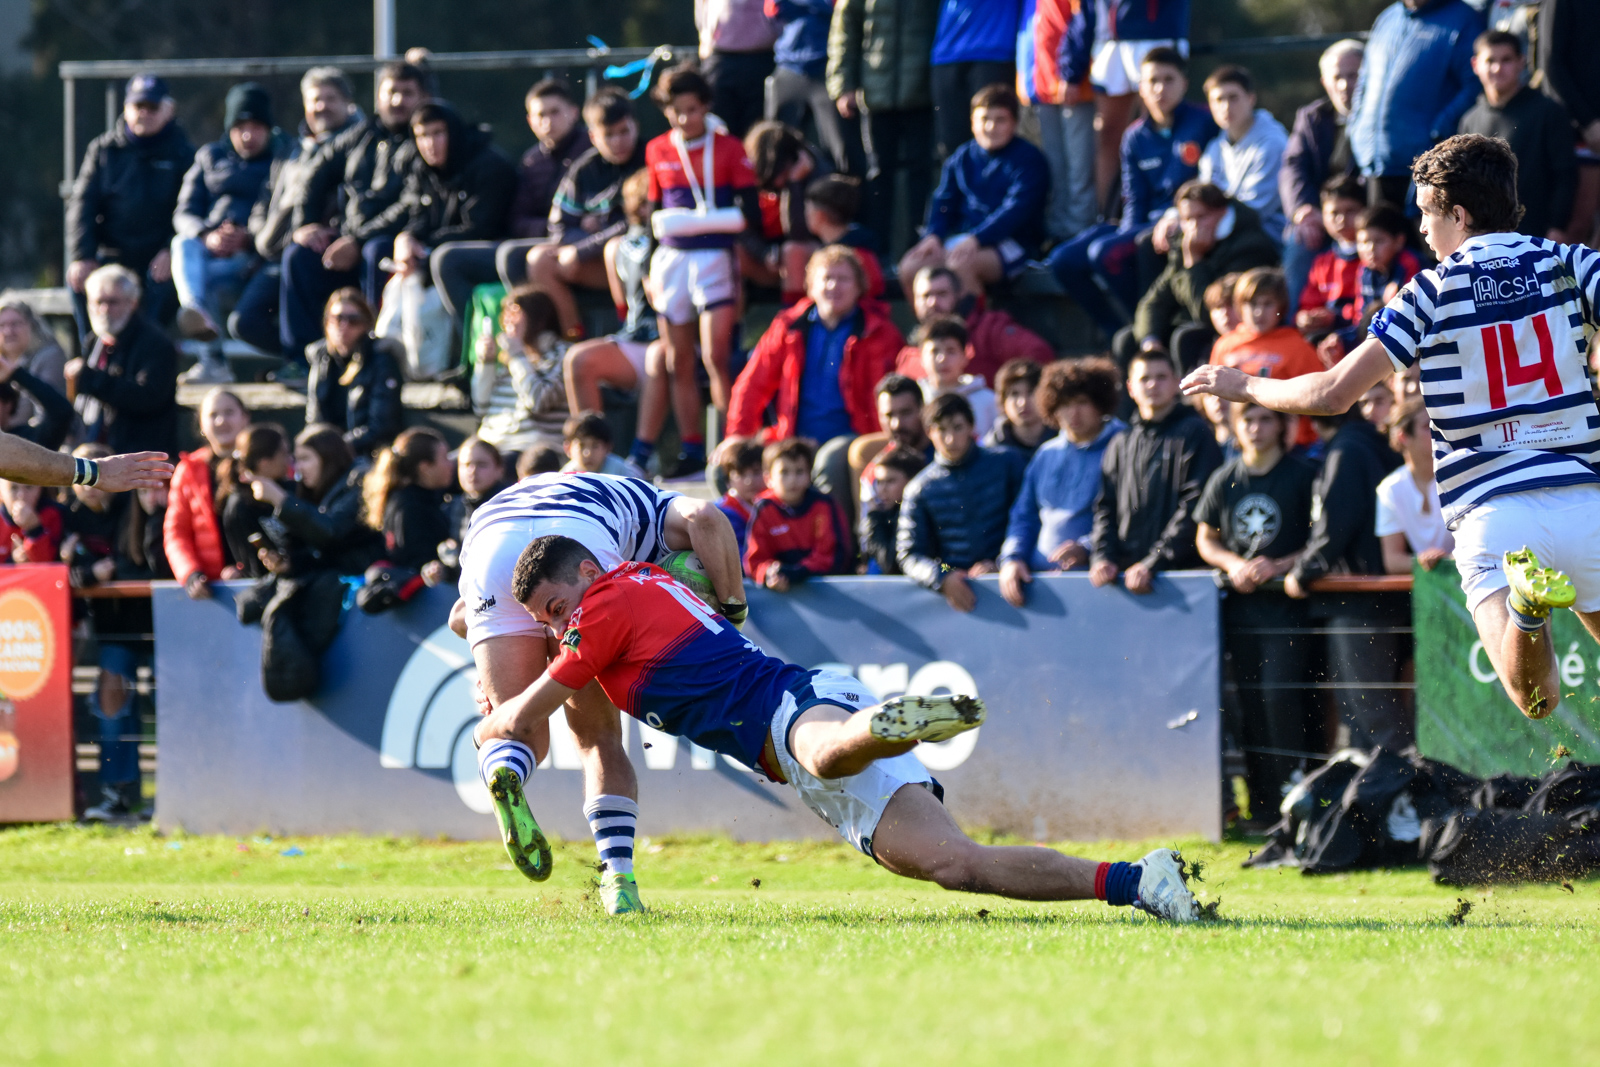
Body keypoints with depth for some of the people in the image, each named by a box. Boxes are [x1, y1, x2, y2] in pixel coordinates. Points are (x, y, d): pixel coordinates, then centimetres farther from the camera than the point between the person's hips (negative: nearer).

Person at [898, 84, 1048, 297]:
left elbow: (1018, 210, -15)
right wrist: (933, 235, -8)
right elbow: (943, 202, 14)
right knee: (911, 266, -18)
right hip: (965, 238, 6)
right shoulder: (962, 158, 15)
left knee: (960, 264, -36)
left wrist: (975, 239, -26)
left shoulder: (1028, 159, -3)